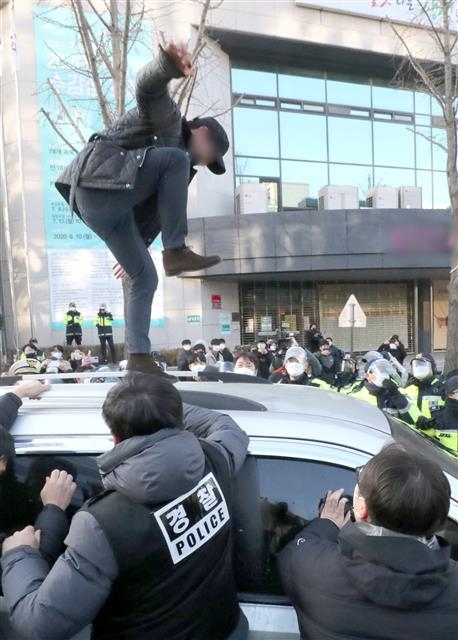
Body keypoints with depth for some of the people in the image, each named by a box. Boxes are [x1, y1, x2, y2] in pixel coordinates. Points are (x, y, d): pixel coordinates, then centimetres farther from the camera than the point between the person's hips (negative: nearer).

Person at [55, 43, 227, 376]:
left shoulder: (179, 158, 31)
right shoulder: (167, 116, 7)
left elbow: (151, 210, 32)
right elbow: (148, 87, -16)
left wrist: (138, 248, 34)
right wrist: (170, 64, -38)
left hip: (105, 203, 9)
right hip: (97, 182, -9)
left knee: (145, 278, 6)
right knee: (175, 159, -19)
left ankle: (139, 357, 8)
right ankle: (176, 251, -22)